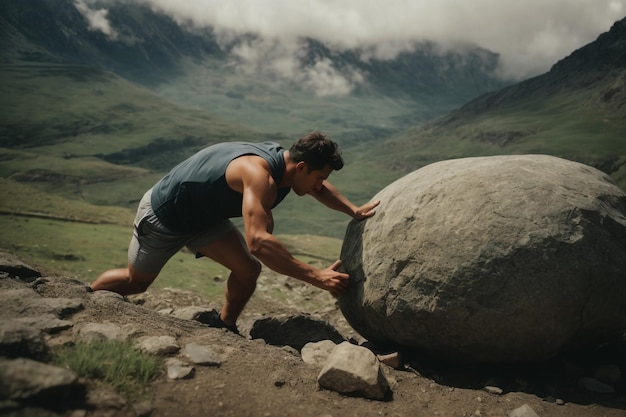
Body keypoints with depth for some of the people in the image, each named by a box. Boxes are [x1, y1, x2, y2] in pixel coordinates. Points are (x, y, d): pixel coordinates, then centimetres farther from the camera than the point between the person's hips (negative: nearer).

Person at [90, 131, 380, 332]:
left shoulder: (287, 162, -12)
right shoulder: (259, 173, -40)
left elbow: (319, 188, 10)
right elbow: (258, 242, -51)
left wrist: (354, 210, -5)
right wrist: (316, 277, -51)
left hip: (203, 218, 7)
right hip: (162, 213, -7)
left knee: (248, 270, -8)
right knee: (136, 281, 14)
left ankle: (223, 328, 13)